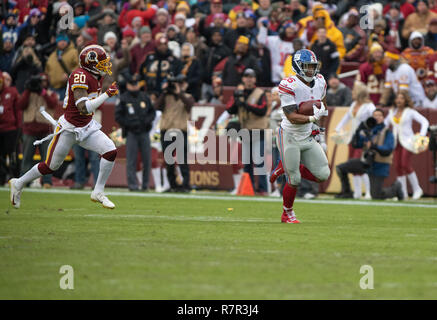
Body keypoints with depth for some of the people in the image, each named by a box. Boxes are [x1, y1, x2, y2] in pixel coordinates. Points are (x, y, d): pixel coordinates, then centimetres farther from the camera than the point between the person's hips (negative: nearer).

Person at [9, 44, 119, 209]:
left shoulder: (96, 77, 3)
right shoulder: (80, 76, -24)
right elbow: (84, 108, -32)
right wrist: (107, 94, -32)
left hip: (87, 127, 7)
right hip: (69, 128, -7)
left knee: (110, 151, -12)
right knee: (51, 166, 5)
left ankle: (98, 192, -1)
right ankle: (18, 184, 27)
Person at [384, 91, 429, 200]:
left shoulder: (410, 112, -4)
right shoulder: (392, 112, 12)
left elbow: (425, 122, -6)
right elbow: (385, 124, 23)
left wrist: (422, 135, -18)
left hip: (407, 141, -6)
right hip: (397, 142, 6)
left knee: (405, 165, -17)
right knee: (398, 166, 0)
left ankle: (417, 189, -4)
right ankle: (403, 193, 6)